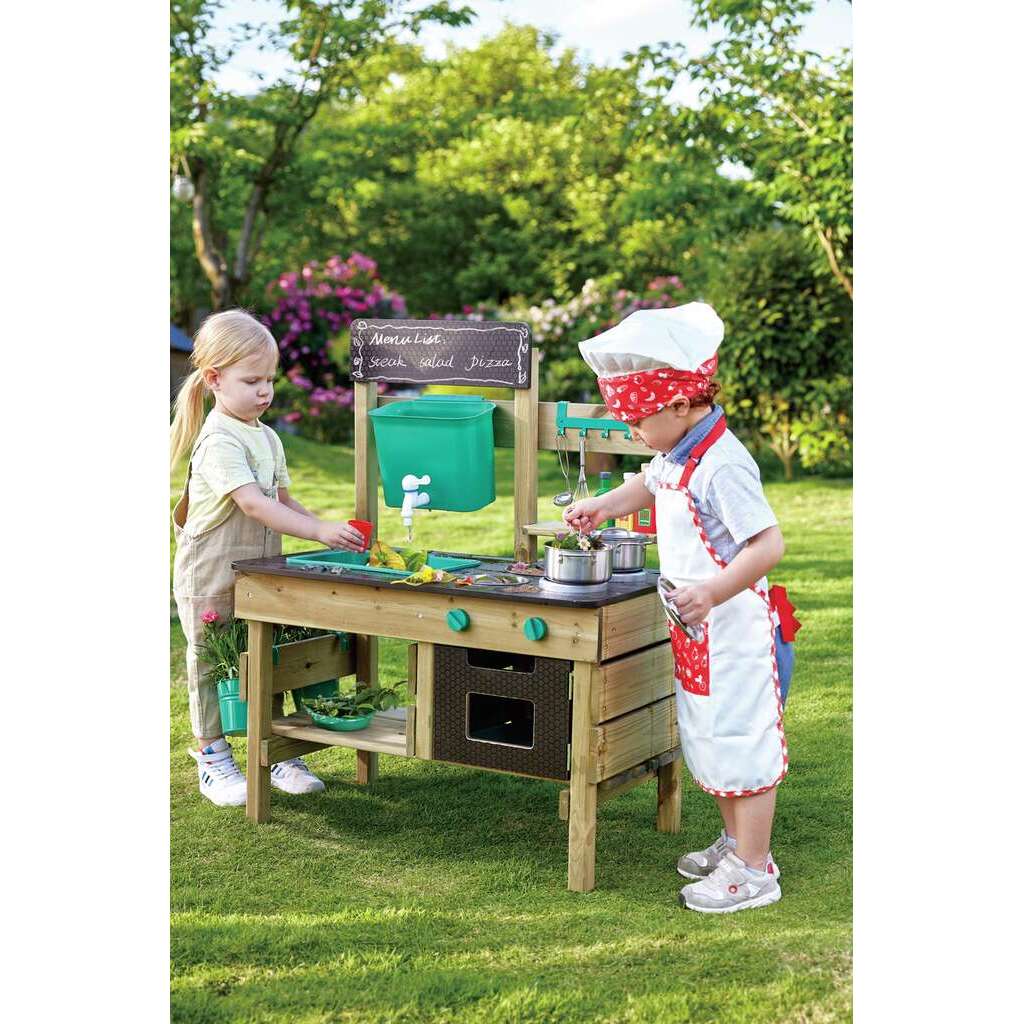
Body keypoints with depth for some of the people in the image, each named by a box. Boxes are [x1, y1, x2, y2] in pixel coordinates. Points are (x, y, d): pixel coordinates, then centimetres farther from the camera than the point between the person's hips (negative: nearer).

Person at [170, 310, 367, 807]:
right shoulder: (219, 442, -20)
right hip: (211, 581, -8)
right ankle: (212, 762, 18)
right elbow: (253, 504, -31)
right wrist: (318, 531, -38)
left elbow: (282, 501, 17)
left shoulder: (268, 439, 9)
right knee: (212, 667, 6)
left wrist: (327, 530, 1)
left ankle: (275, 754, 27)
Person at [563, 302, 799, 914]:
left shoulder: (722, 465, -25)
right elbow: (649, 486, 29)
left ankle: (754, 870, 11)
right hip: (698, 630, 10)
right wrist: (603, 507, 17)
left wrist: (712, 592, -35)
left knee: (741, 740, 0)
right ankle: (736, 842, 35)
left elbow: (769, 544, -27)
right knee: (710, 738, 20)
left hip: (735, 629, -10)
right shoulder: (675, 455, 5)